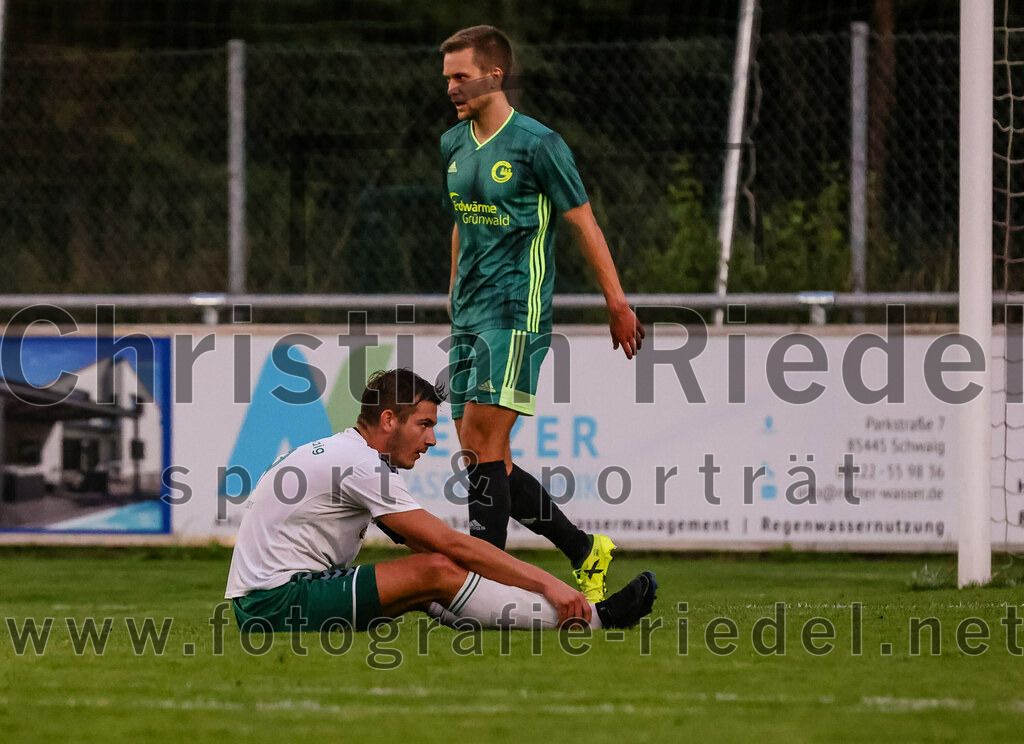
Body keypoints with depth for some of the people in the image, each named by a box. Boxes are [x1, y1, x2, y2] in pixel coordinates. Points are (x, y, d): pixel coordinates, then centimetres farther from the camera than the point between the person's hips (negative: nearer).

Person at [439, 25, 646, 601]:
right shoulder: (454, 145, 13)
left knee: (482, 441, -17)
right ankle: (584, 551, 17)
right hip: (469, 316, 8)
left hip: (518, 312, -8)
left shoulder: (538, 144, -9)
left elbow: (584, 223, -5)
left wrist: (618, 303, -5)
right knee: (482, 453, 4)